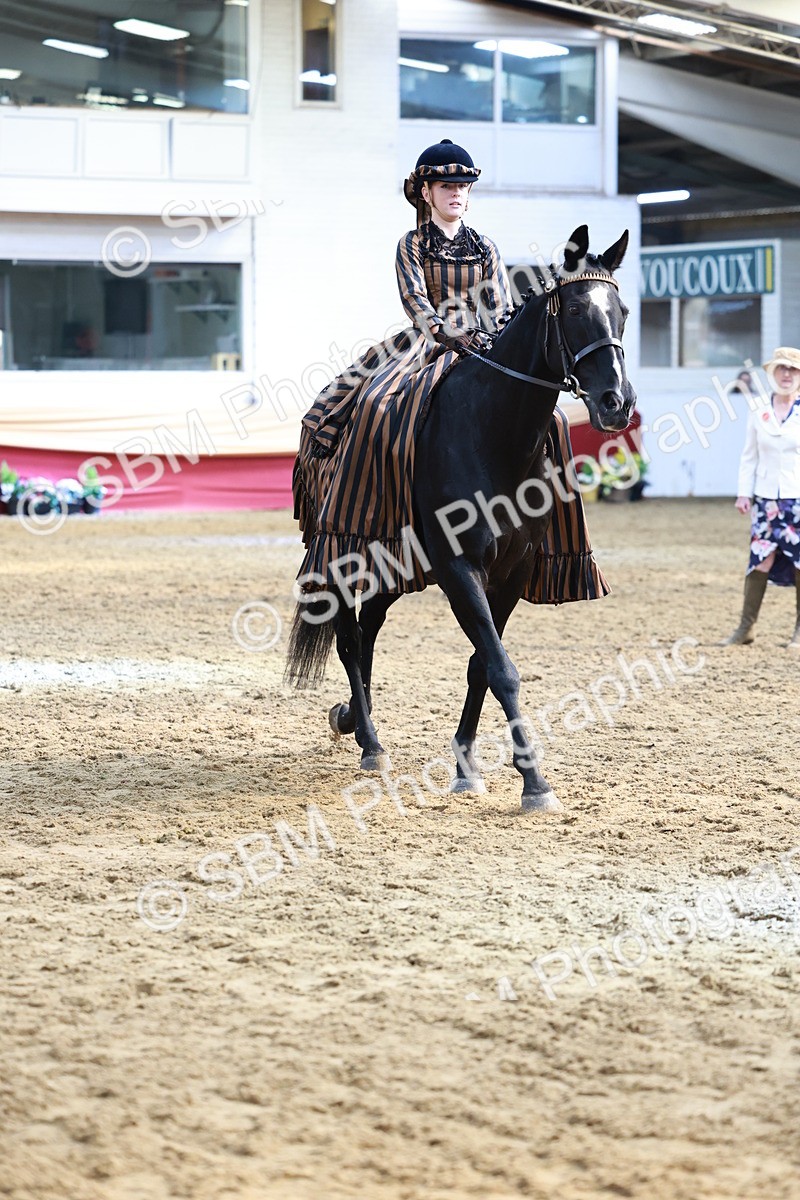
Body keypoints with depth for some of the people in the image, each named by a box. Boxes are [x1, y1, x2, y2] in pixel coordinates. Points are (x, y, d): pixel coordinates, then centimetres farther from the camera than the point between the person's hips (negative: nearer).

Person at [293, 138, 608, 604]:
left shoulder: (486, 248, 17)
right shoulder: (412, 245, 8)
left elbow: (503, 306, 8)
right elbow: (417, 302, -7)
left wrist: (496, 338, -15)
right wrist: (455, 336, -23)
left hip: (484, 352, 3)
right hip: (426, 348, -3)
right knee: (377, 409, -32)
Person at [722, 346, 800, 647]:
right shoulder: (759, 413, 6)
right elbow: (749, 456, 10)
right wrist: (744, 492, 3)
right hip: (766, 498, 2)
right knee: (760, 560, -2)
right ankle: (746, 627, 3)